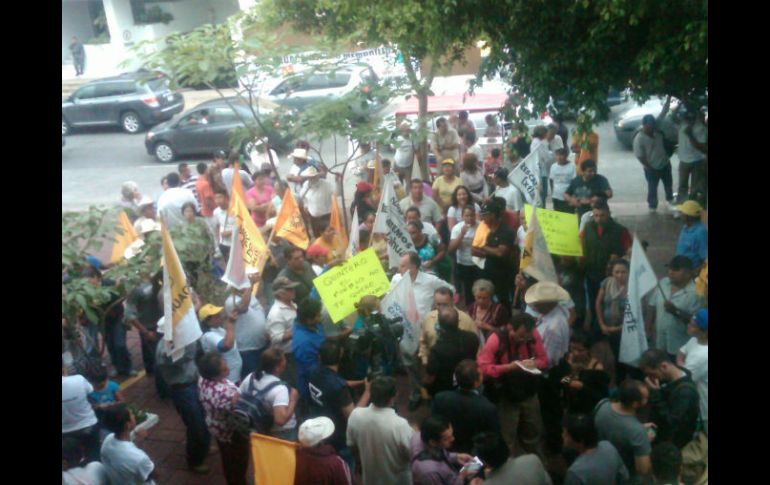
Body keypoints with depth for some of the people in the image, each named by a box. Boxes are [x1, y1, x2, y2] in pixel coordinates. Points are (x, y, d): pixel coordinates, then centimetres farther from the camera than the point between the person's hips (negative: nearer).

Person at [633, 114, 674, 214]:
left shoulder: (658, 132, -8)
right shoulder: (639, 139, -24)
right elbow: (640, 157, -21)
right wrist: (650, 168, -18)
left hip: (665, 164, 6)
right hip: (652, 169, -6)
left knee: (668, 184, 24)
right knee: (652, 188, 10)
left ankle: (670, 199, 50)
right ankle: (652, 206, 32)